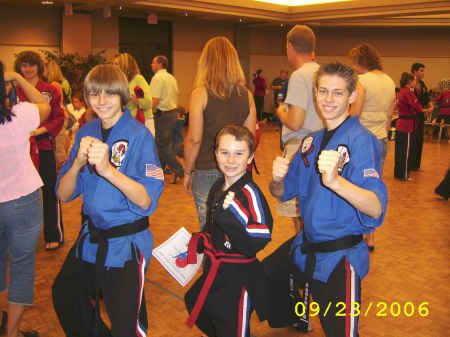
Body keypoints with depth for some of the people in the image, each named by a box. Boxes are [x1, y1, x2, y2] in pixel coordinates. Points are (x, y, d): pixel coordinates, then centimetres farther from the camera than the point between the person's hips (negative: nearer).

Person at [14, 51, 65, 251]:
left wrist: (42, 130, -16)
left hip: (44, 146, -3)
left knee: (50, 191, 1)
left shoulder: (50, 91, 1)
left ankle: (54, 236, 13)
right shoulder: (14, 91, 7)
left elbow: (59, 118, -1)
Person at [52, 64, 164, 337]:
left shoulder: (139, 136, -15)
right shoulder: (86, 133, 2)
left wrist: (108, 169, -35)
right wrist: (78, 163, -20)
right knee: (65, 300, 24)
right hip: (90, 238, 6)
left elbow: (146, 201, -23)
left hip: (126, 244, -6)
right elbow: (64, 194, -1)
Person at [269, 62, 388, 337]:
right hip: (307, 249, 8)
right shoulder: (312, 141, 7)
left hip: (340, 259, -7)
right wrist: (277, 179, -15)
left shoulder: (361, 141, -17)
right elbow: (283, 193, 8)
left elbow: (376, 210, -29)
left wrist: (335, 181, -47)